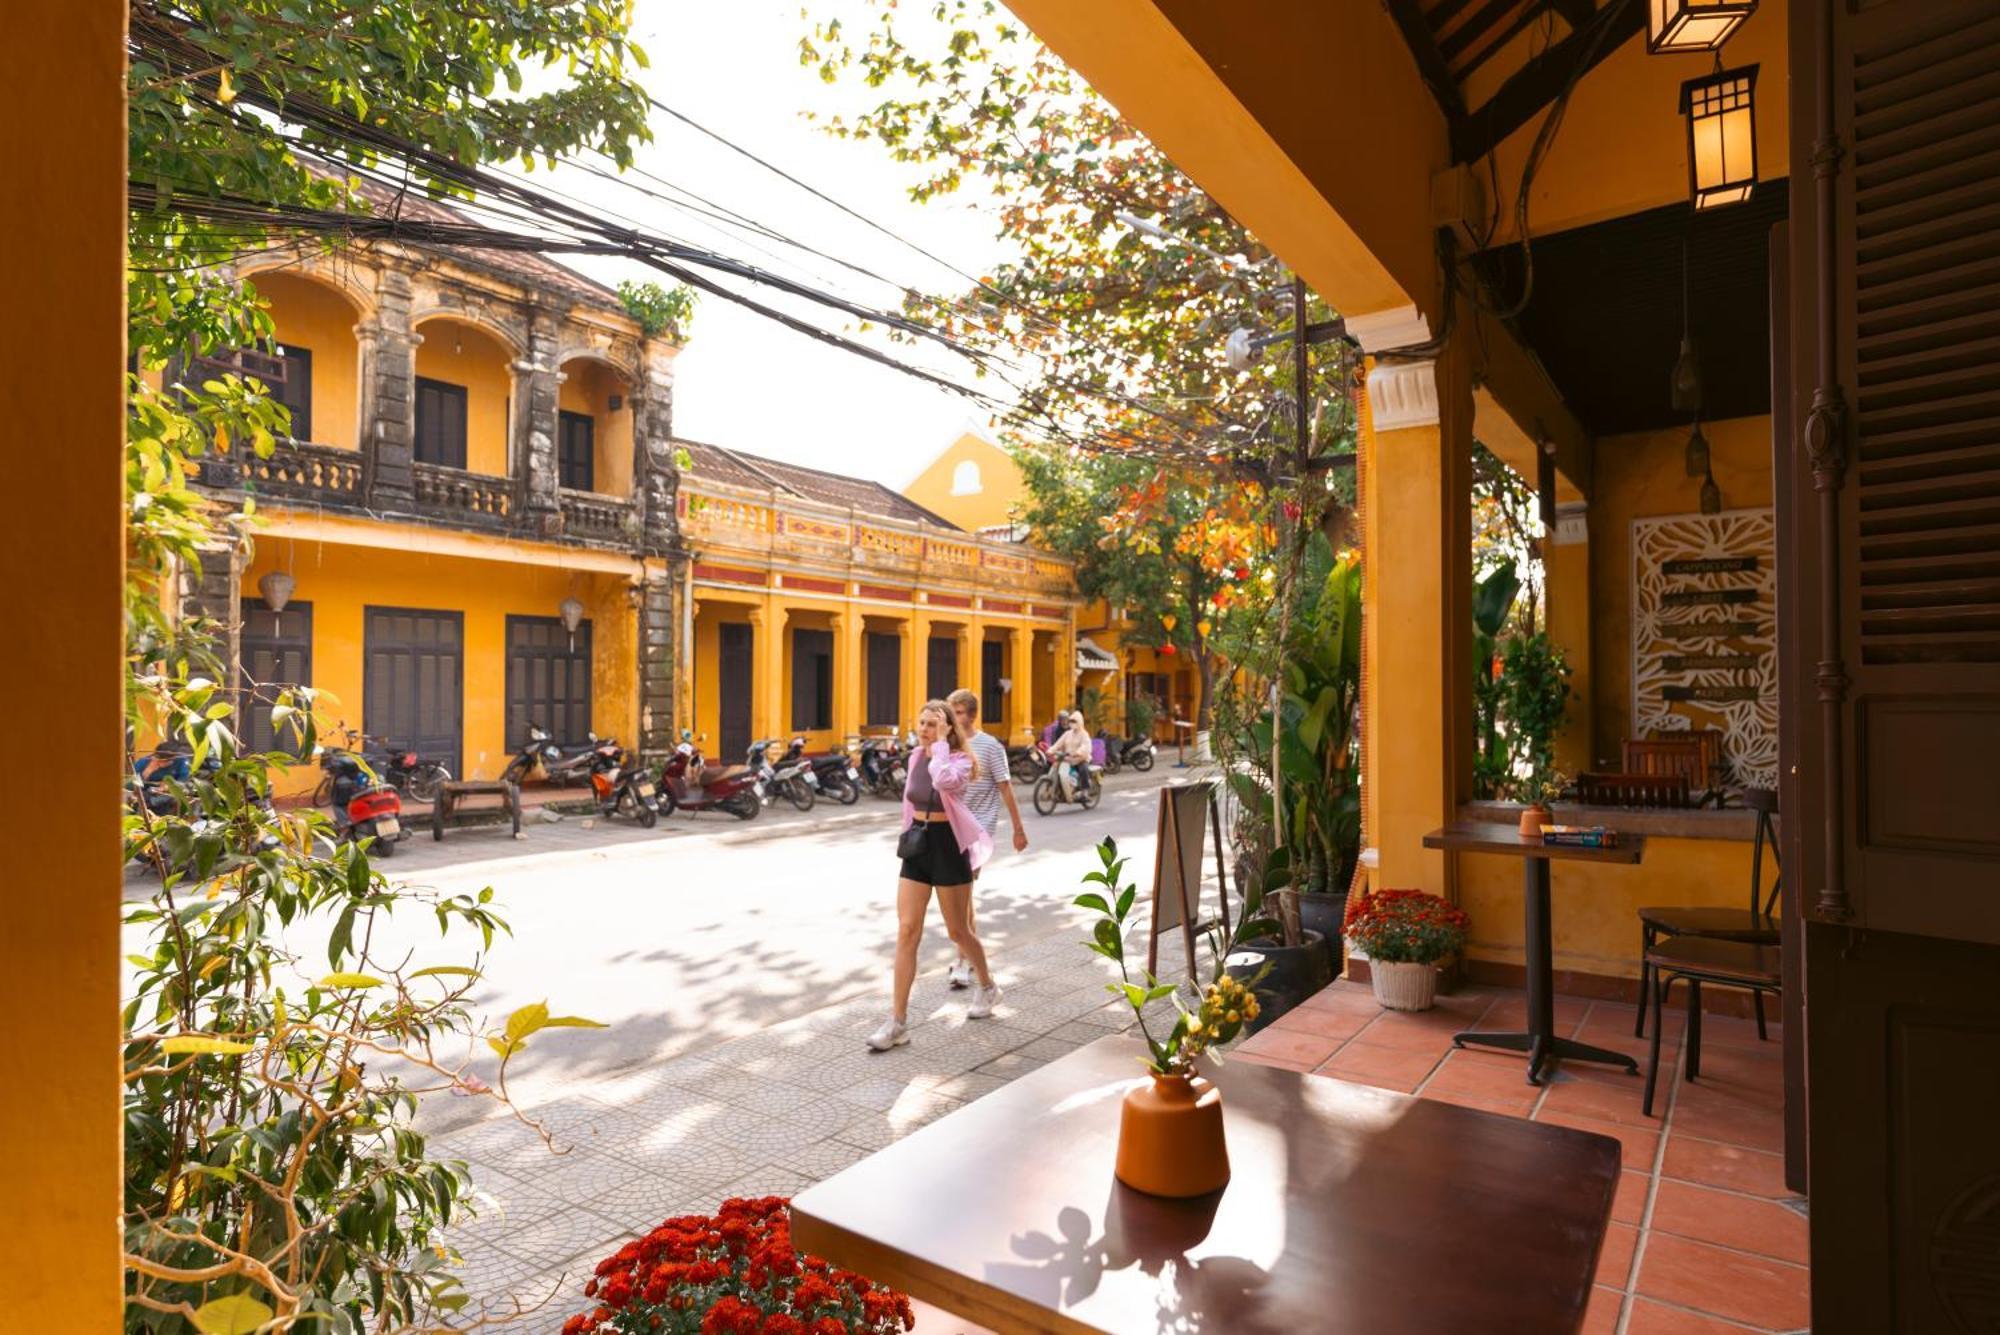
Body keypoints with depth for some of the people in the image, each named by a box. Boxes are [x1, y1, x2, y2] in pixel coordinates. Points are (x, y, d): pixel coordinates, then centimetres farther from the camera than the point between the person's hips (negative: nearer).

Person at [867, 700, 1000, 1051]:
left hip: (948, 847, -5)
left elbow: (944, 780, -38)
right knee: (907, 931, -2)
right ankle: (898, 1021, 2)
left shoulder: (960, 760, -13)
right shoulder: (915, 756, 5)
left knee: (958, 932, 10)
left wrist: (941, 743, -27)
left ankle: (987, 987, 38)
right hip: (916, 845, 5)